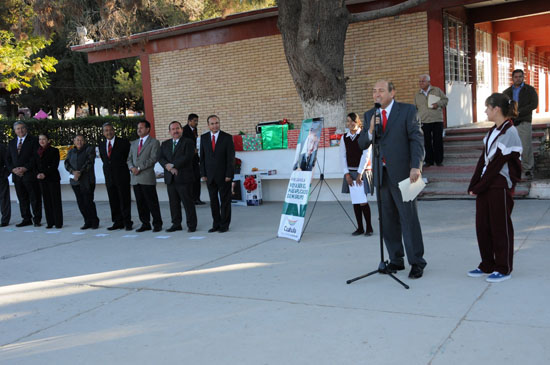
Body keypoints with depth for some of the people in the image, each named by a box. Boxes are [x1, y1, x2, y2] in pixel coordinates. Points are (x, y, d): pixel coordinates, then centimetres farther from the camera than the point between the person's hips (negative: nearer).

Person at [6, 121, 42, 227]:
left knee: (34, 198, -2)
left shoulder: (33, 140, 1)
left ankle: (37, 219, 4)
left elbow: (36, 156, -8)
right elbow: (8, 159, 15)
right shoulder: (12, 142, 17)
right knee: (22, 199, 8)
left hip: (30, 174, -5)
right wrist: (13, 169, -4)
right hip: (17, 175, 5)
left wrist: (25, 168, -16)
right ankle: (26, 219, 15)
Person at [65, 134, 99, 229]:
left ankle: (95, 222, 5)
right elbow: (67, 164, 6)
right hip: (75, 181, 5)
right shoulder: (71, 151, 17)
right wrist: (73, 172, -13)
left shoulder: (89, 149, 2)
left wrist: (80, 173, -18)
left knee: (88, 201, -9)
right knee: (80, 202, 3)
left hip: (87, 181, -5)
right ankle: (87, 222, 12)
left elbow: (89, 162, -10)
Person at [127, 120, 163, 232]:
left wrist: (139, 168, -13)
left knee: (152, 202, -4)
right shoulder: (134, 143, 21)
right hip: (135, 178, 6)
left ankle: (157, 224, 4)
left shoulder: (154, 142, 0)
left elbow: (153, 159, -10)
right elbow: (129, 159, 19)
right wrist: (132, 167, -3)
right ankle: (145, 224, 16)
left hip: (147, 177, -6)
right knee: (140, 203, 8)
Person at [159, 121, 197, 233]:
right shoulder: (165, 144, 17)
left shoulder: (188, 142, 0)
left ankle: (192, 225, 4)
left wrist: (173, 166, -15)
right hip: (170, 178, 5)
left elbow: (187, 157, -14)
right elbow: (160, 158, 6)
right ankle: (176, 224, 17)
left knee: (188, 202, -2)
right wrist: (168, 166, -14)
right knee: (173, 203, 9)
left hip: (184, 177, -5)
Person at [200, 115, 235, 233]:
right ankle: (216, 224, 16)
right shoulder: (204, 138, 6)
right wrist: (203, 174, 1)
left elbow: (231, 157, -6)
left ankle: (224, 225, 12)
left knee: (225, 201, 3)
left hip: (223, 175, -3)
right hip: (210, 176, 3)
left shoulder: (227, 137, -4)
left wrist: (229, 174, -12)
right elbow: (202, 157, 8)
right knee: (213, 201, 7)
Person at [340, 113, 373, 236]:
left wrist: (359, 174, -12)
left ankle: (369, 227, 6)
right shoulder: (344, 138, 8)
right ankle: (360, 228, 12)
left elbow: (366, 155, -7)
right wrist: (347, 174, -5)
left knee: (362, 201, -9)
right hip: (350, 172, 4)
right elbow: (343, 156, 5)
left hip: (363, 171, -4)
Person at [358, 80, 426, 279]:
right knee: (388, 220, 8)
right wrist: (370, 131, -12)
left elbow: (417, 139, -6)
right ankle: (396, 260, 19)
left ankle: (416, 262, 6)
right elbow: (362, 144, 9)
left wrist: (416, 166, -17)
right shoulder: (369, 115, 12)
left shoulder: (407, 110, -1)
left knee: (409, 218, -3)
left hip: (402, 173, -5)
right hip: (381, 173, 5)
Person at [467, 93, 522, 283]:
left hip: (501, 186, -8)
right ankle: (487, 265, 25)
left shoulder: (509, 133, -15)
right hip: (486, 186, 8)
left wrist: (478, 187, -14)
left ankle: (504, 269, 14)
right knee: (482, 226, 12)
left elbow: (497, 164, -17)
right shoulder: (493, 131, 11)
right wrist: (473, 185, 4)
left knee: (500, 227, 2)